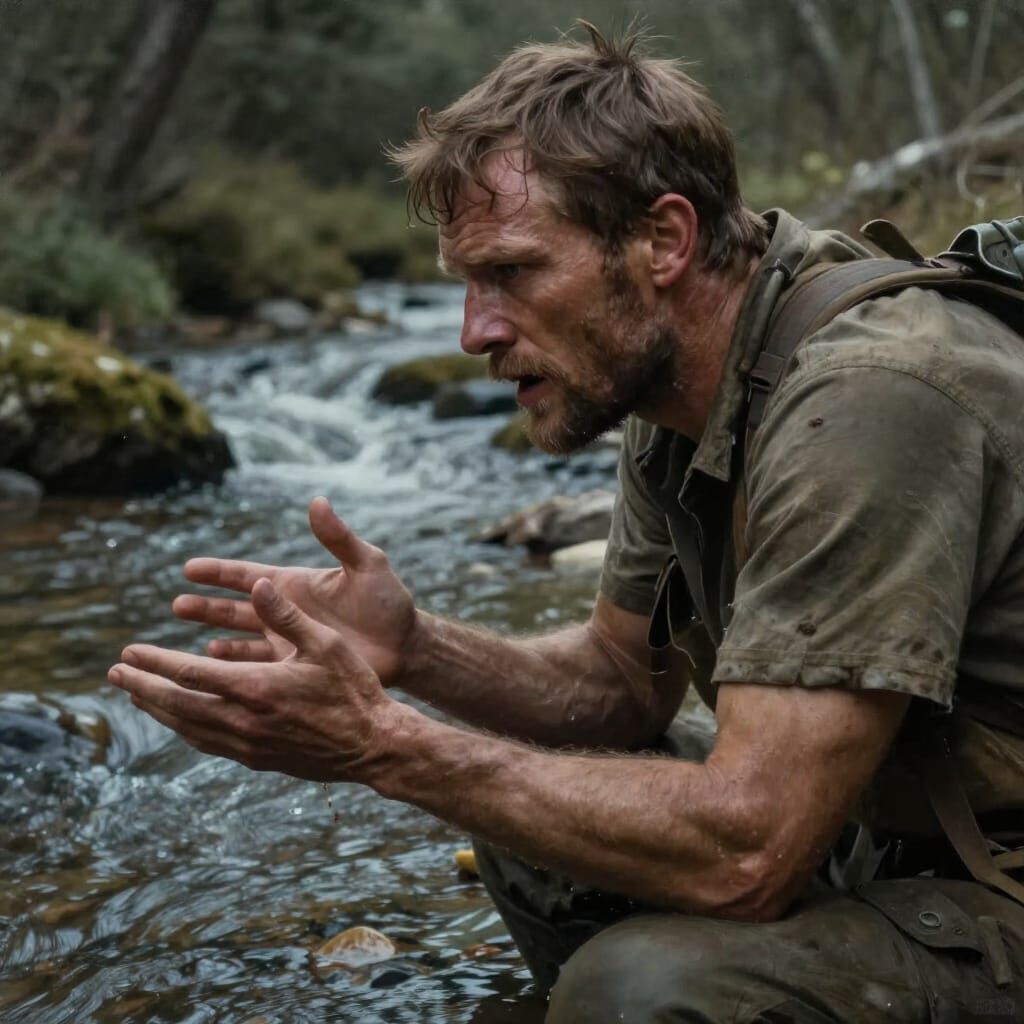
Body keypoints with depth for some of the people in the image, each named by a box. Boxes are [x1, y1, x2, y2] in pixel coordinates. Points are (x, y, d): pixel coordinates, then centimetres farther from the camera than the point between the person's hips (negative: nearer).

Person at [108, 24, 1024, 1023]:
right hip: (880, 837, 8)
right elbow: (620, 678, 10)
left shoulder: (866, 399, -28)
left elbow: (741, 855, -31)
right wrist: (414, 650, -8)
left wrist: (380, 744, -25)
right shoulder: (671, 382, 1)